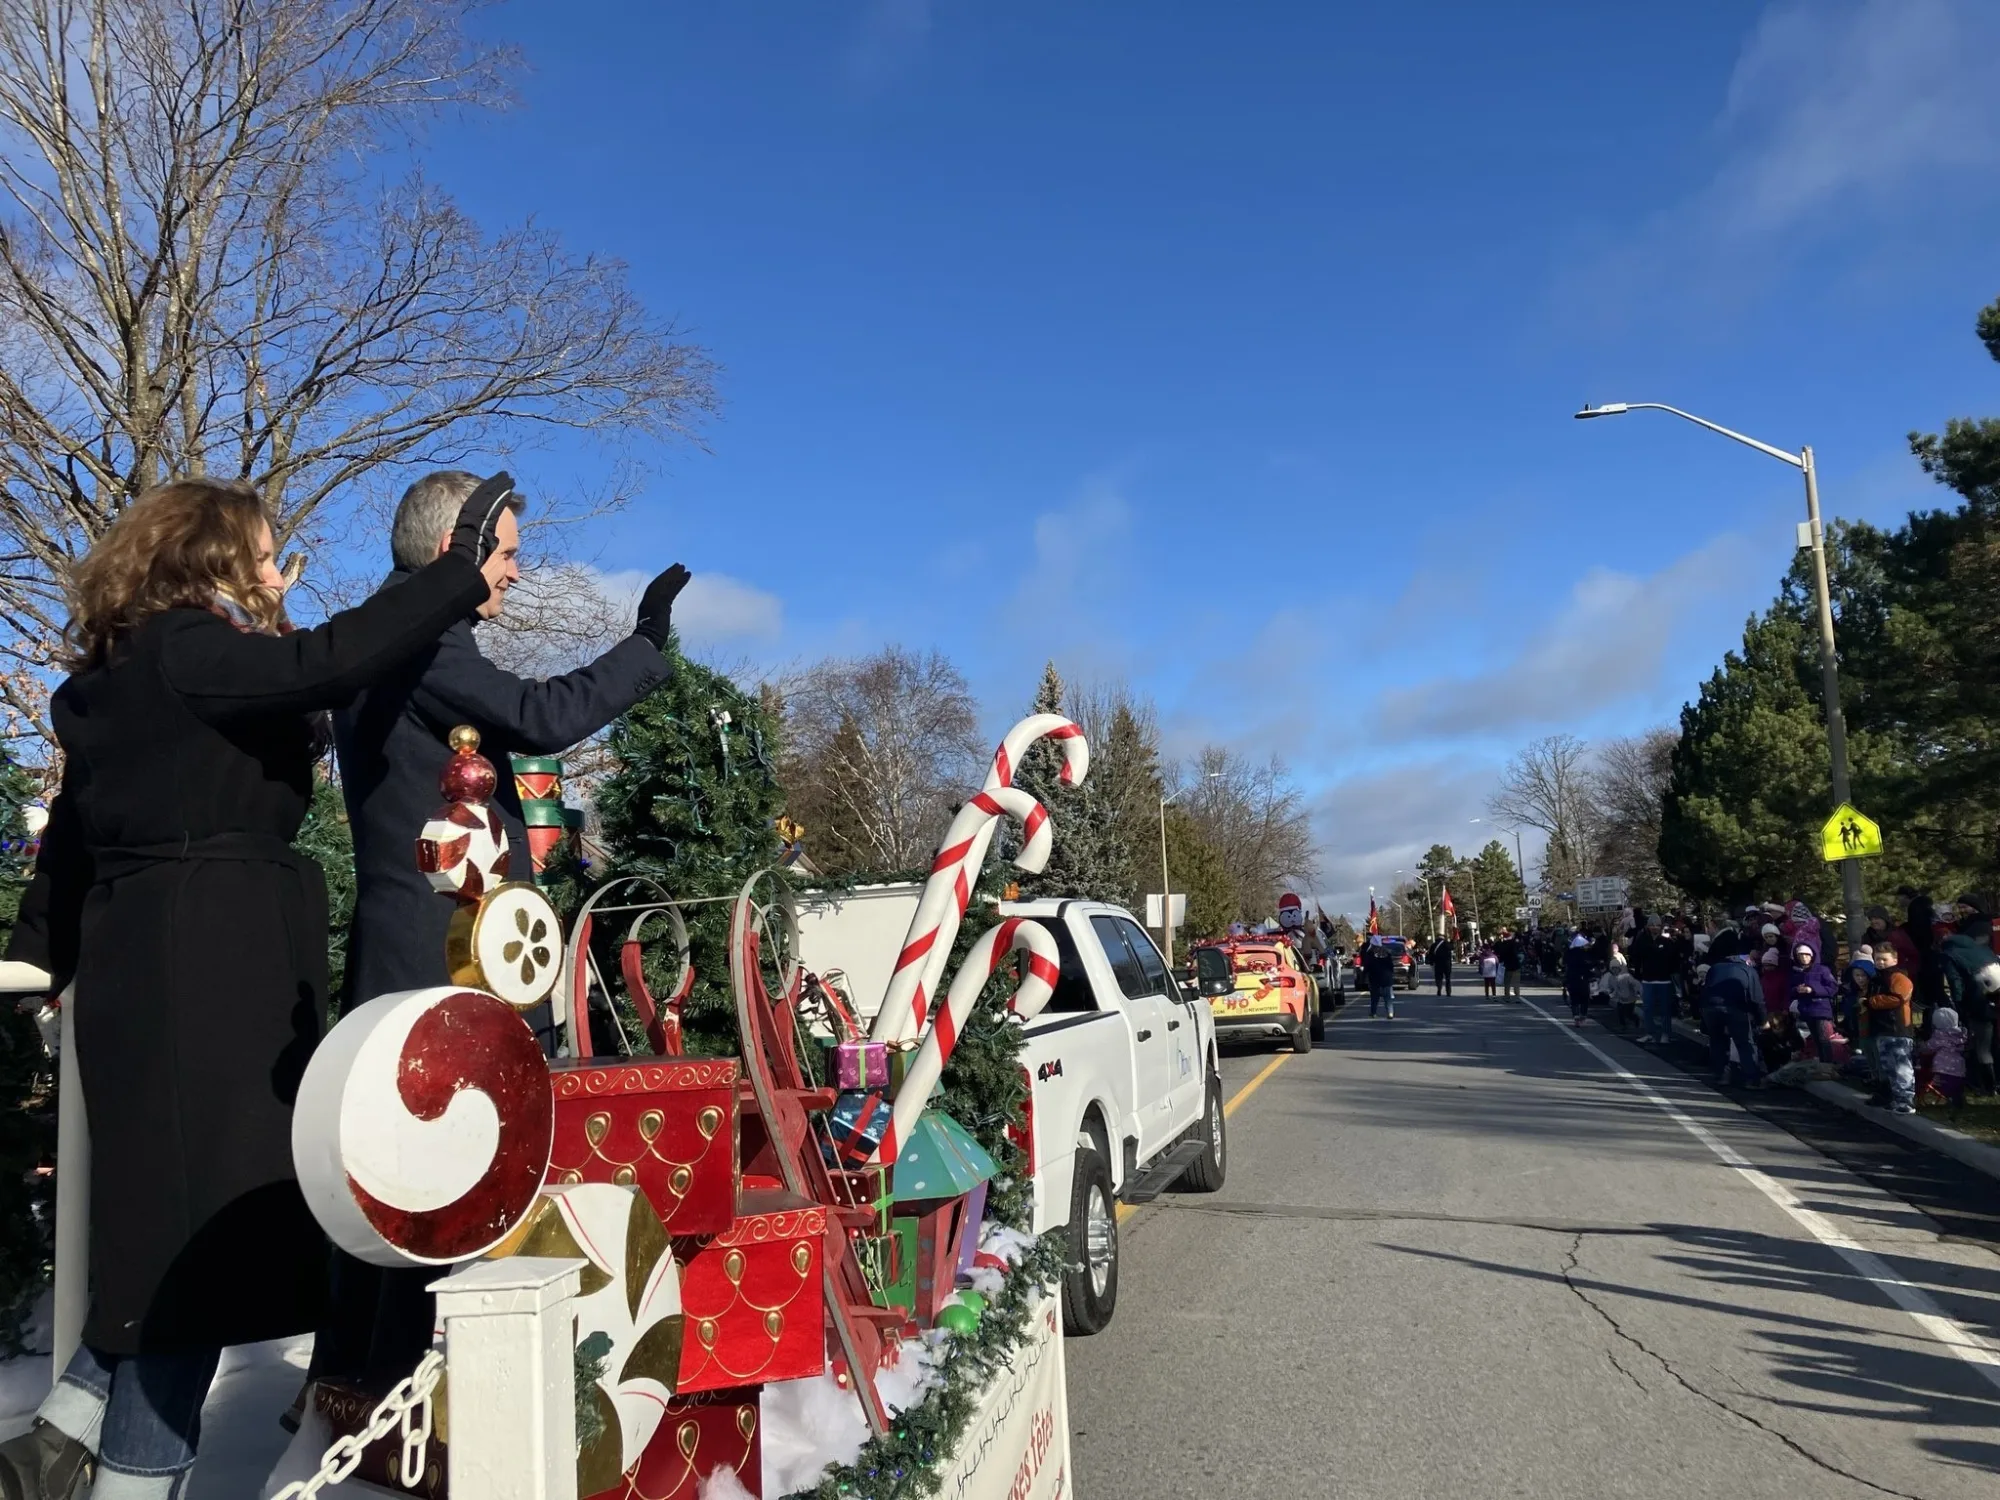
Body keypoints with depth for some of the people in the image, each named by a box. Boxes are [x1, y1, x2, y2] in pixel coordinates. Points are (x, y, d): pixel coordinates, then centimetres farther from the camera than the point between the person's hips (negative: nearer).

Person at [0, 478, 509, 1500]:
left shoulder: (128, 671, 19)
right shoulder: (183, 648, -9)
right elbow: (327, 663, -24)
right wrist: (460, 579, -18)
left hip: (156, 959, 10)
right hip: (204, 966, -10)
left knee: (176, 1217, 16)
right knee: (205, 1220, -4)